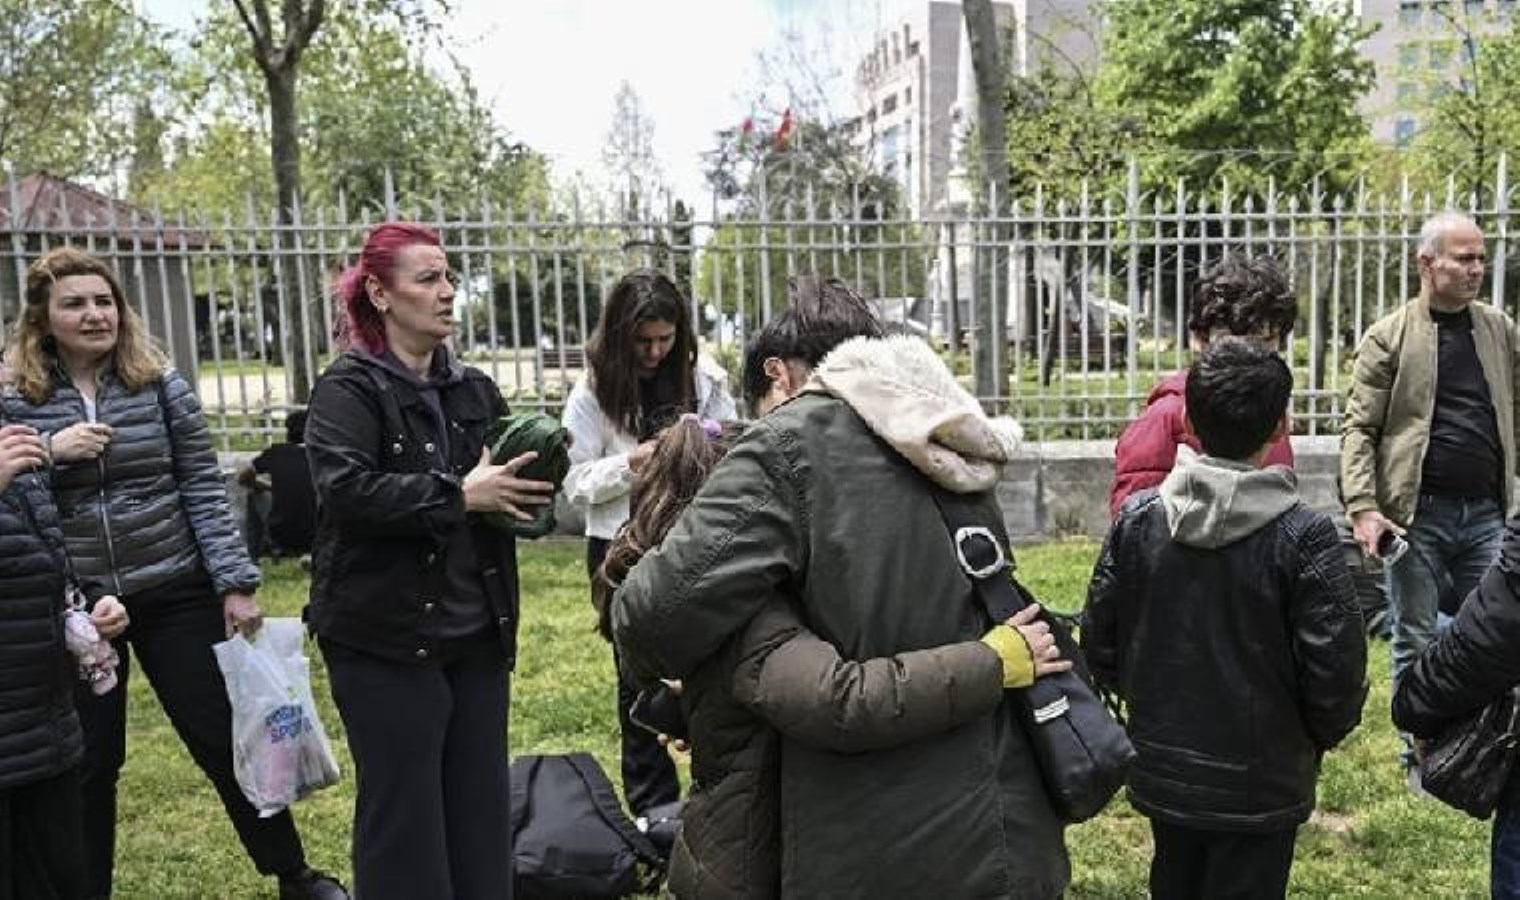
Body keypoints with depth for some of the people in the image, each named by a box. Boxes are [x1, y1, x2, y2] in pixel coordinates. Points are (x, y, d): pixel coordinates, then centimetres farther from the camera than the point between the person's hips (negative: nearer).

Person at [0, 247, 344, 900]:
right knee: (87, 762, 11)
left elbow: (204, 492, -2)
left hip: (176, 594, 0)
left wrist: (236, 584, -8)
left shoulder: (162, 386, -1)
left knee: (226, 738, 5)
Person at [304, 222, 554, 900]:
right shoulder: (349, 389, -7)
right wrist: (459, 495, -21)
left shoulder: (474, 389, 11)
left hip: (478, 633, 6)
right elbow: (344, 490, -23)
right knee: (403, 811, 5)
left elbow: (511, 481, 20)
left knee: (481, 804, 15)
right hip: (387, 638, -6)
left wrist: (532, 478, -3)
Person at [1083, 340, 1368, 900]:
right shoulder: (1302, 536, -19)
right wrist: (1322, 734, 5)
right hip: (1259, 785, -3)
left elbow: (1099, 640, -3)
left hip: (1160, 772, 3)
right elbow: (1335, 667, -16)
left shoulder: (1137, 518, -9)